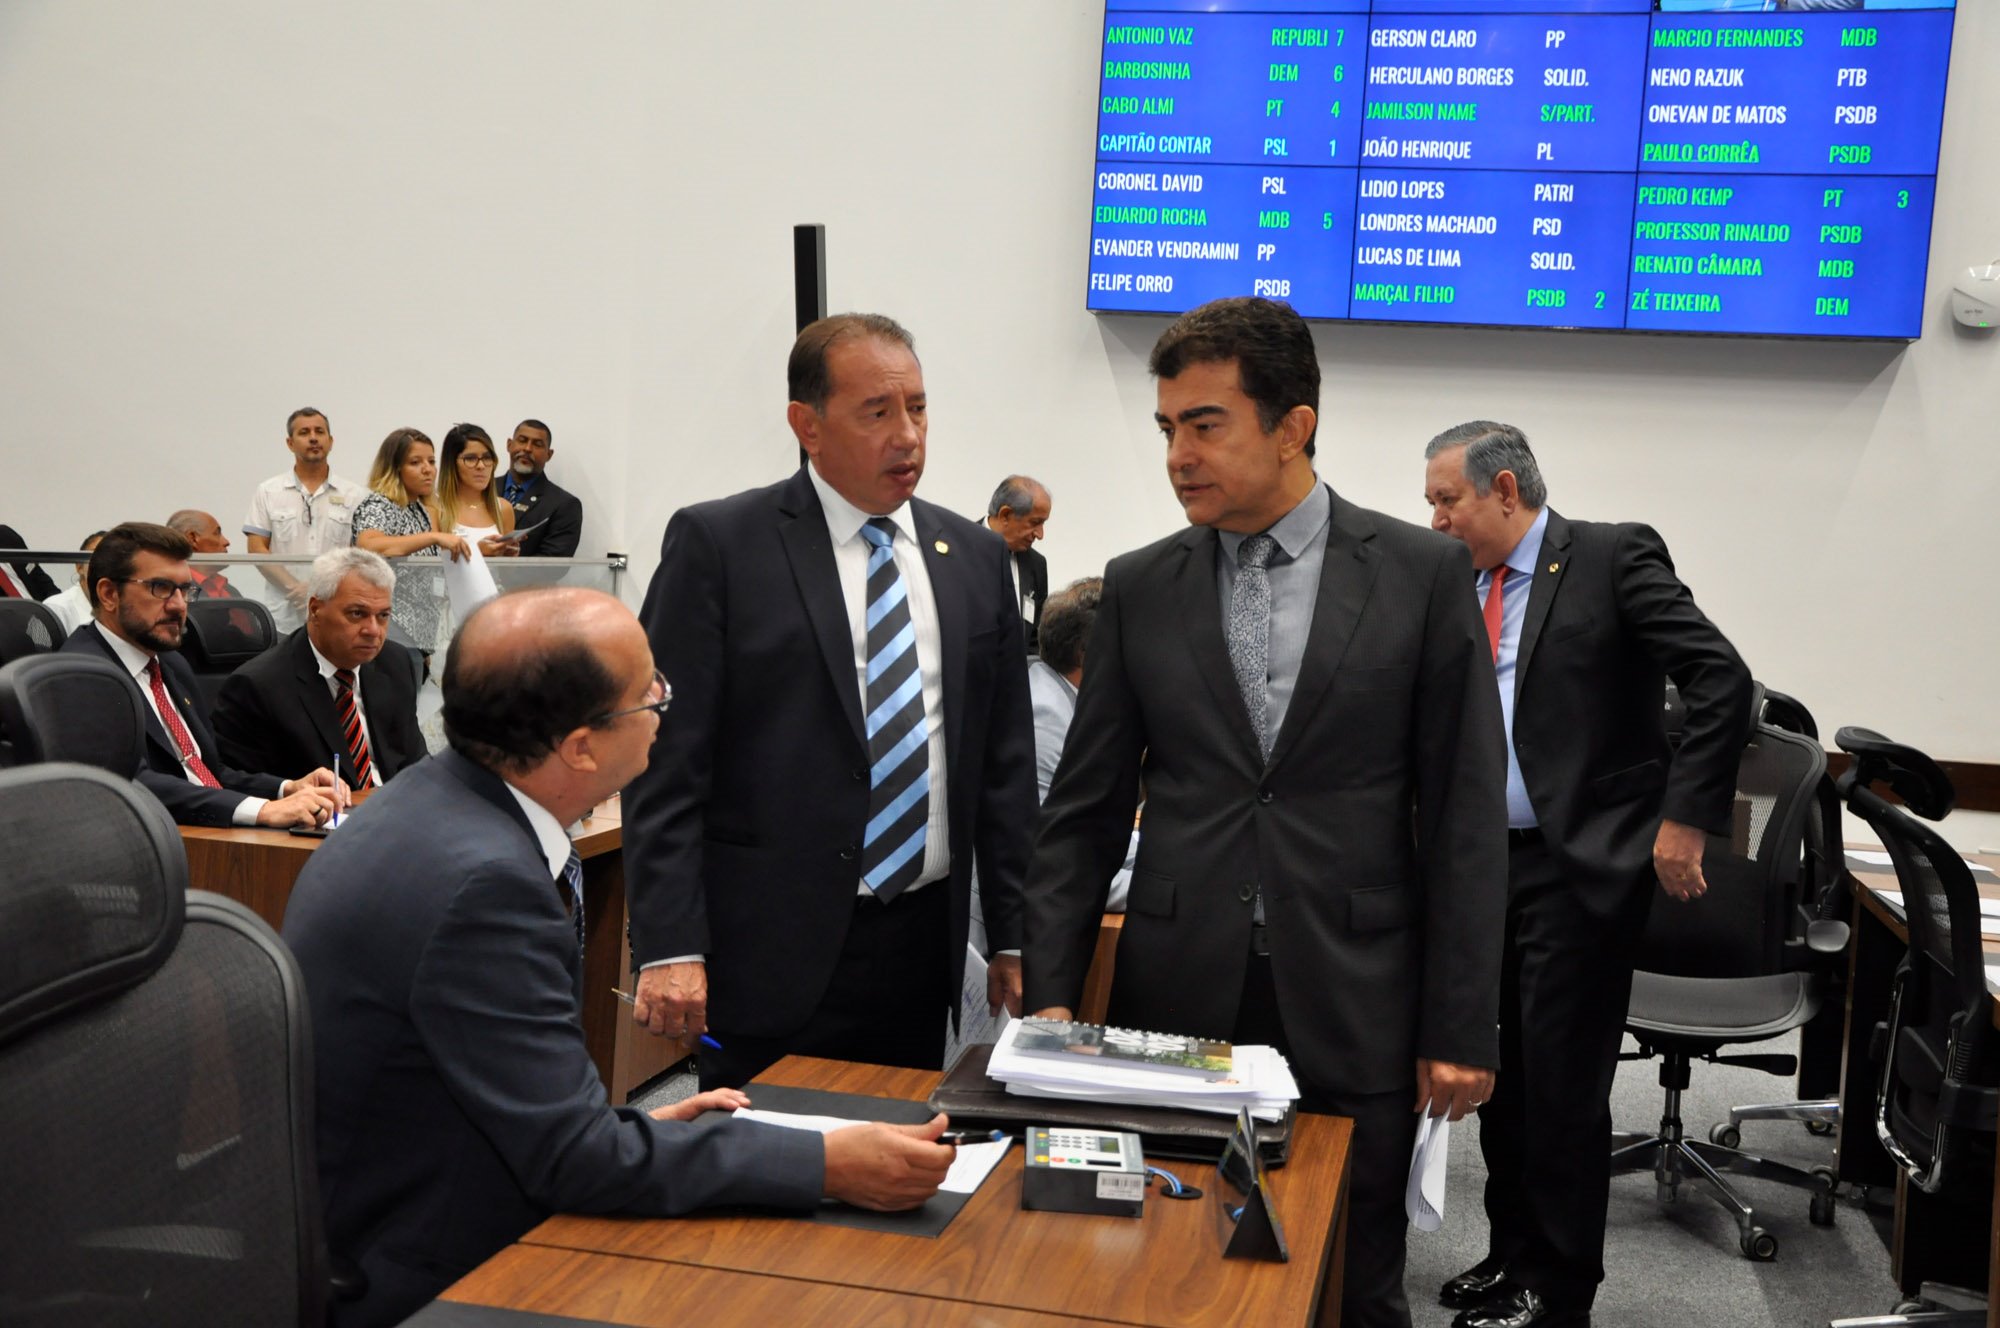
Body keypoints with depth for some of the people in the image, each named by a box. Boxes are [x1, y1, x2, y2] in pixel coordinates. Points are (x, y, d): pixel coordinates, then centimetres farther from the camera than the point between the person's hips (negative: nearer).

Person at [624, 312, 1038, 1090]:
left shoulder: (977, 558, 10)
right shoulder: (716, 544, -4)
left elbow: (1005, 764, 12)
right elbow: (665, 763, -7)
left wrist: (1016, 938, 9)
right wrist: (668, 948, -14)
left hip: (923, 942, 4)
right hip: (774, 954, -4)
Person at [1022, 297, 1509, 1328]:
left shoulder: (1423, 574, -2)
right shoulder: (1138, 589, 4)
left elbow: (1464, 817, -2)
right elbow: (1085, 810, 5)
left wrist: (1460, 1027, -3)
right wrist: (1050, 995, -2)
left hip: (1354, 1011, -1)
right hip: (1177, 1004, 2)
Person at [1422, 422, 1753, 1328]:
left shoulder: (1611, 558, -8)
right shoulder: (1458, 589, 10)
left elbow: (1721, 680, -12)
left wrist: (1685, 818, -15)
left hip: (1583, 866, -6)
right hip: (1483, 865, 6)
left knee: (1561, 1083, 0)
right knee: (1500, 1074, 13)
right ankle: (1513, 1254, 30)